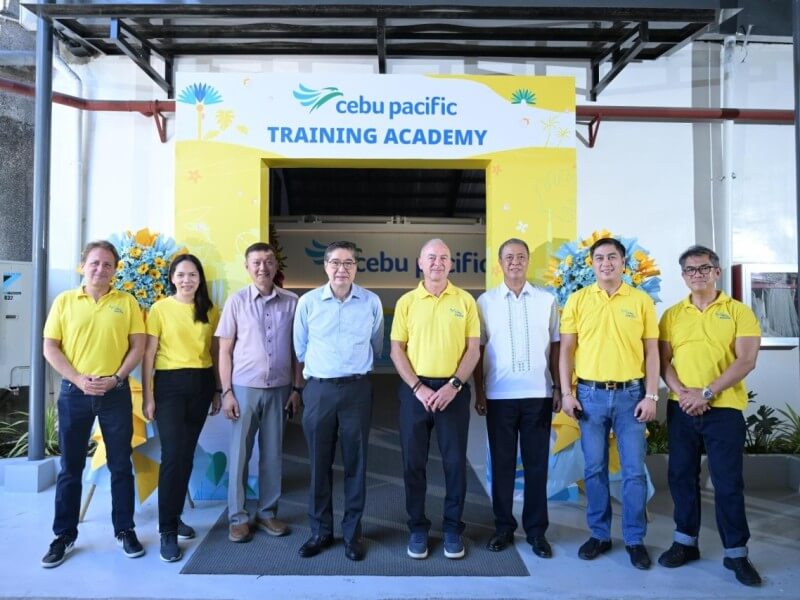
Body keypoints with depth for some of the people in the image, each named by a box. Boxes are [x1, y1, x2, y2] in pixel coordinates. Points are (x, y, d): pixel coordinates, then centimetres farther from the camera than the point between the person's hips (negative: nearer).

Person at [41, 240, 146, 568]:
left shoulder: (127, 302, 3)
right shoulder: (64, 301, 4)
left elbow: (138, 346, 1)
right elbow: (50, 347, 1)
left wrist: (115, 379, -11)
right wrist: (78, 379, -11)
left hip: (116, 393, 0)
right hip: (74, 392, 1)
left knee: (120, 465, 7)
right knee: (70, 467, 10)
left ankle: (125, 529, 20)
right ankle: (64, 534, 24)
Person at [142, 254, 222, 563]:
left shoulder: (210, 311, 7)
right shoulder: (160, 309, -2)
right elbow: (148, 354, -3)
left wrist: (217, 391, 10)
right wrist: (147, 396, -7)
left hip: (201, 384, 4)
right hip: (170, 384, -4)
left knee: (187, 454, 11)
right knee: (172, 455, -7)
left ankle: (174, 515, 27)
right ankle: (167, 531, 3)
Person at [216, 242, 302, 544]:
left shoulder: (291, 302, 1)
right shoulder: (237, 301, -2)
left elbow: (296, 349, 5)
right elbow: (225, 351, 0)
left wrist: (296, 388, 2)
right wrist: (227, 392, -5)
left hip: (279, 388, 1)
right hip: (244, 387, -1)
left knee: (273, 453, 11)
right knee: (239, 453, 7)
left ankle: (267, 512, 25)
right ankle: (237, 517, 20)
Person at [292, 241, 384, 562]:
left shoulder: (372, 302, 0)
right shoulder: (308, 301, -1)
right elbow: (300, 347, 12)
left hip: (357, 389, 0)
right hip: (318, 389, 0)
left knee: (355, 463, 7)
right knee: (319, 463, 8)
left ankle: (352, 532, 21)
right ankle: (320, 530, 24)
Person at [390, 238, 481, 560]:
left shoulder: (465, 301, 3)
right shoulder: (406, 302, 3)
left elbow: (473, 349, 1)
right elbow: (396, 350, 0)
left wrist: (454, 385, -11)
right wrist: (418, 388, -10)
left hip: (453, 389, 0)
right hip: (415, 389, 1)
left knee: (455, 461, 6)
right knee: (413, 461, 6)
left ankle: (452, 528, 22)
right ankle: (417, 527, 22)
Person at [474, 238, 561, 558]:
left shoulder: (547, 300, 6)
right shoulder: (485, 301, 3)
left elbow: (555, 347, 8)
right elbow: (478, 349, 3)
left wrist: (558, 387, 3)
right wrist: (479, 391, -1)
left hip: (538, 393, 1)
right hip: (499, 395, -1)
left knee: (536, 463, 7)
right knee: (502, 463, 8)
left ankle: (536, 530, 21)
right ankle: (503, 527, 22)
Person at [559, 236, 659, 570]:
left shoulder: (641, 301, 3)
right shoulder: (577, 300, 3)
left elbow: (651, 351, 3)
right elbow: (566, 349, 3)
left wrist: (651, 395, -4)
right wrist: (566, 393, -4)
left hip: (630, 394, 0)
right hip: (590, 394, 1)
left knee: (634, 470, 5)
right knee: (594, 469, 9)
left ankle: (635, 539, 20)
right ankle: (599, 534, 23)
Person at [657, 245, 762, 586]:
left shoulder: (738, 312, 0)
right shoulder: (672, 315, 8)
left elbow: (746, 361, -9)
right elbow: (663, 361, 4)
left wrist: (707, 393, -17)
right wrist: (683, 393, -13)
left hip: (724, 409, -3)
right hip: (681, 409, 3)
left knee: (728, 482, 3)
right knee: (682, 476, 10)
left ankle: (736, 553, 18)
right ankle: (685, 541, 24)